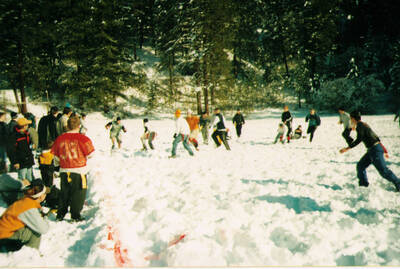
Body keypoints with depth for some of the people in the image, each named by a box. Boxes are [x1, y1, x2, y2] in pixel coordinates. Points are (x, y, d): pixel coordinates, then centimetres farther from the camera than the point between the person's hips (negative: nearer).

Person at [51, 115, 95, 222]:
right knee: (78, 194, 8)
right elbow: (90, 154, -4)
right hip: (79, 171, -4)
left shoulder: (60, 139, 0)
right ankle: (75, 215, 10)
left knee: (64, 193, 18)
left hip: (64, 171, 4)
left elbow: (55, 157, 7)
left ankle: (60, 214, 23)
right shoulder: (83, 139, -12)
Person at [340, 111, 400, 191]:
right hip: (372, 150, 10)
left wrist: (347, 148, -19)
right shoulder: (364, 125, 17)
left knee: (383, 171, -5)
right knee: (360, 165, 11)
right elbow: (376, 137, 21)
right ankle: (363, 184, 16)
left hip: (375, 150, -10)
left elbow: (359, 140, -20)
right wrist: (384, 150, 25)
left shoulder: (360, 125, -12)